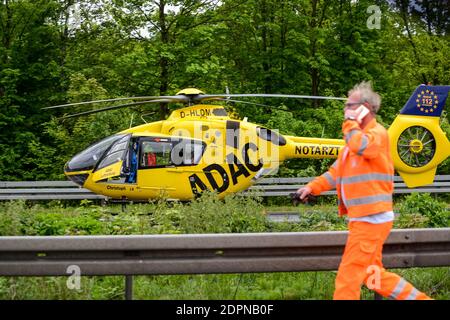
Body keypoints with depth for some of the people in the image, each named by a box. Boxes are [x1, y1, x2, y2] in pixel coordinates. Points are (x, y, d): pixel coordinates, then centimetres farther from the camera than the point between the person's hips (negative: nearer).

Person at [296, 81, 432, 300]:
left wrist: (350, 123, -16)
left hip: (371, 218, -10)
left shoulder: (378, 133, -10)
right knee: (374, 275, 16)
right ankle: (418, 298, 25)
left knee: (348, 277, -7)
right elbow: (336, 172, 19)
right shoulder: (358, 137, 20)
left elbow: (360, 147, -33)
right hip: (363, 219, 10)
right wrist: (312, 187, 6)